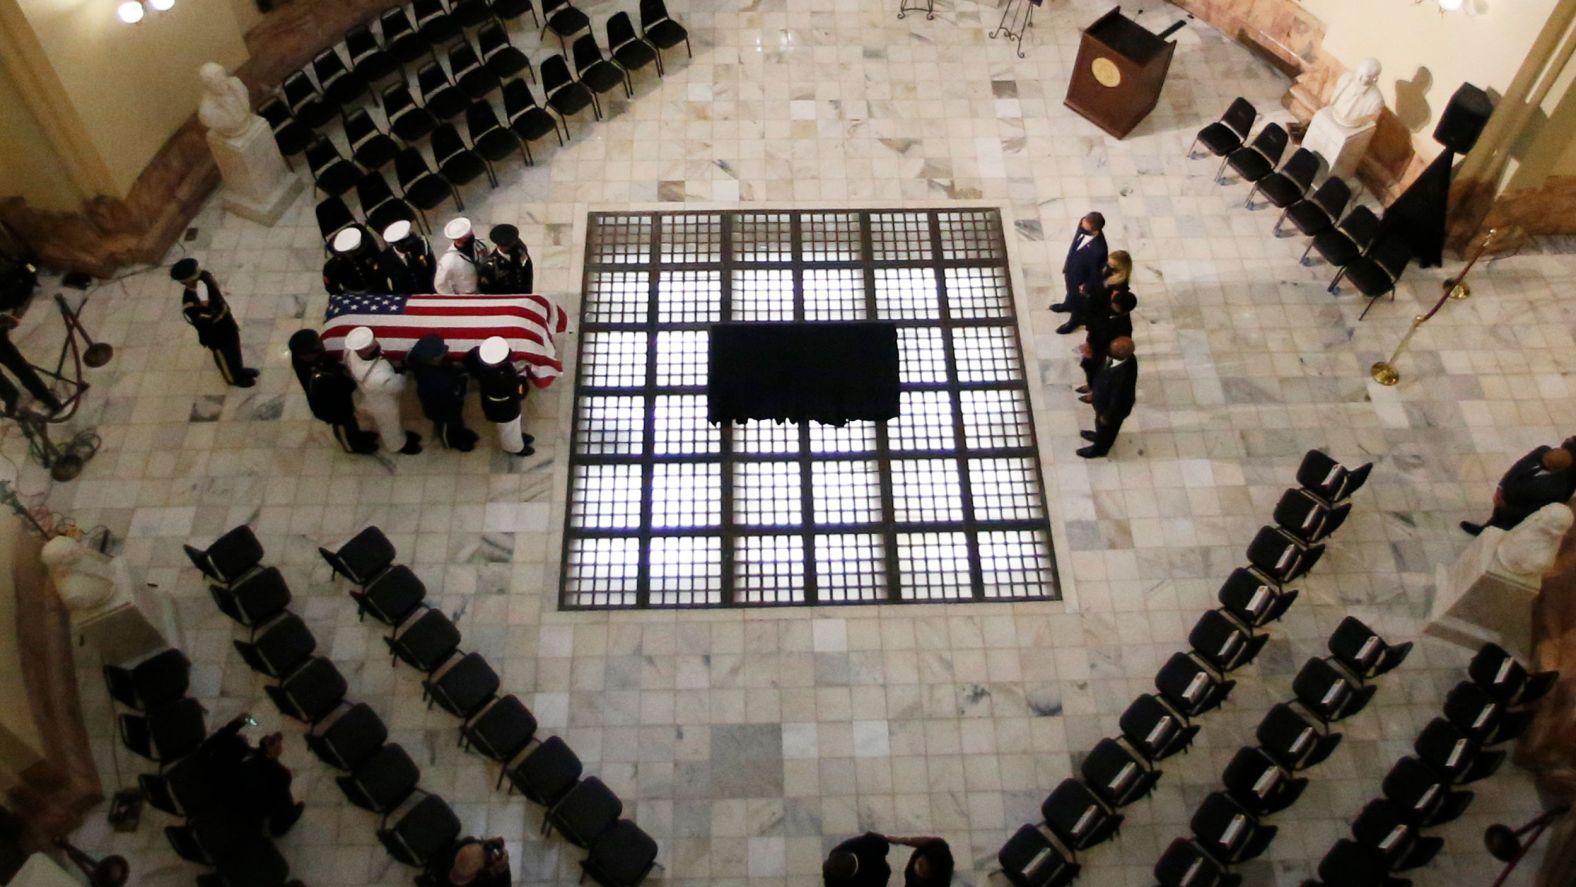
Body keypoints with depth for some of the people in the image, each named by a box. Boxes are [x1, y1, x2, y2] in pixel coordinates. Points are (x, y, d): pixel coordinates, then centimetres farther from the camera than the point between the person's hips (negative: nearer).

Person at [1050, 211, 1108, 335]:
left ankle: (1076, 319, 55)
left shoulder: (1098, 249, -46)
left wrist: (1086, 287, -11)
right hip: (1071, 269, 6)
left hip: (1081, 278, -6)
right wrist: (1067, 263, 11)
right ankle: (1068, 305, 68)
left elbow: (1095, 271, -27)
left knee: (1078, 299, 25)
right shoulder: (1084, 224, -25)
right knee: (1070, 290, 36)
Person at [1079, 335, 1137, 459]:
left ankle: (1100, 448, 55)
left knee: (1106, 427, 25)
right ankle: (1100, 436, 65)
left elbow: (1117, 400, -30)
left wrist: (1106, 416, -13)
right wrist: (1094, 389, 13)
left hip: (1113, 407, -7)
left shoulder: (1123, 376, -47)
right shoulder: (1123, 356, -22)